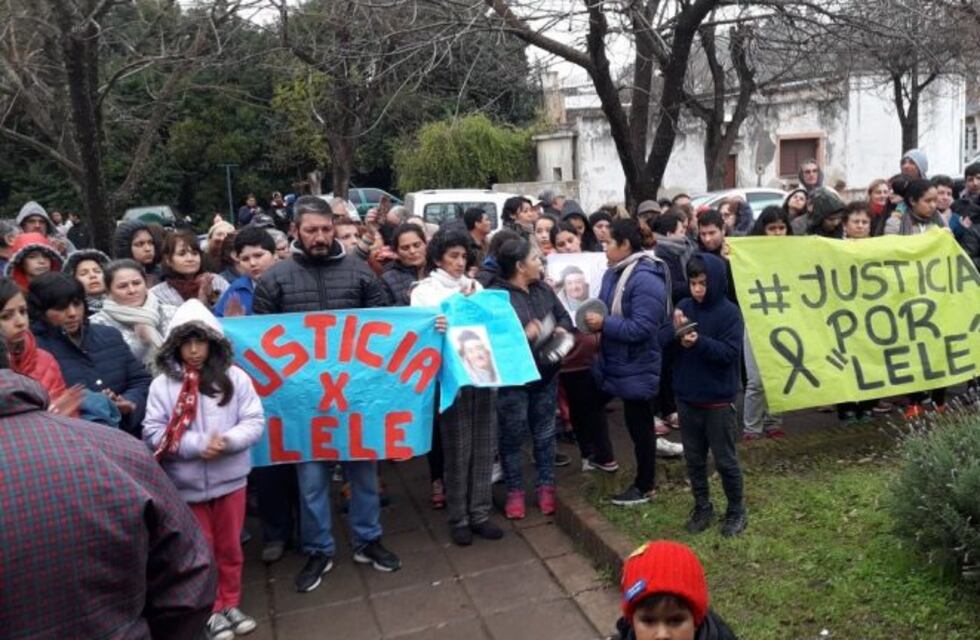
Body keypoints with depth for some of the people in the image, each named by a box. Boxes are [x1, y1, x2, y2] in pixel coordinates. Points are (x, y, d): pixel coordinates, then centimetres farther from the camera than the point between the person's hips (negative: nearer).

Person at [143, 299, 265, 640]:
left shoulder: (235, 377, -5)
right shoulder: (162, 383, -7)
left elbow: (254, 422, -5)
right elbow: (153, 434, -11)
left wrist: (228, 440, -23)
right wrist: (198, 445, -20)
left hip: (230, 478, 1)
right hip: (186, 484, -1)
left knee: (229, 547, 17)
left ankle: (230, 605, 36)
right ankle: (210, 612, 31)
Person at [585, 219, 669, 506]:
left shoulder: (646, 280, -25)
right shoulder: (614, 273, 6)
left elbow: (641, 329, -30)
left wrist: (604, 324, -26)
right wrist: (594, 318, -4)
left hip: (637, 369, -9)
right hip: (612, 362, 9)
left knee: (639, 427, 6)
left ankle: (644, 487, 23)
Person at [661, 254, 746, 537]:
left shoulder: (730, 312, -10)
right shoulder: (684, 306, 2)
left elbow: (730, 352, -18)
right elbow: (662, 341, -2)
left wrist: (699, 342, -31)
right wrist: (675, 330, -23)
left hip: (718, 400, -4)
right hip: (686, 398, 4)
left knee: (725, 460, 7)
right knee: (694, 458, 15)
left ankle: (736, 510, 25)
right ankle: (702, 507, 31)